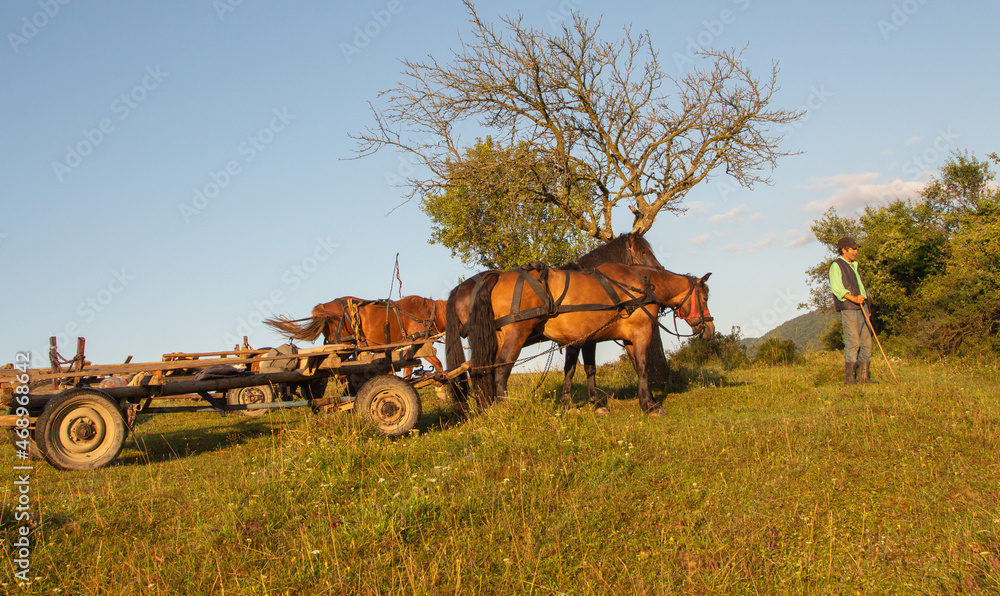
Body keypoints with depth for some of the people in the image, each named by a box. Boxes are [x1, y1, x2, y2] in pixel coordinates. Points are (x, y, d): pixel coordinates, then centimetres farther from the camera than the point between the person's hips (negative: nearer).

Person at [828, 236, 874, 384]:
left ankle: (863, 375, 8)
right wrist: (853, 298, -28)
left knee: (866, 341, 4)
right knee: (853, 343, -11)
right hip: (847, 309, -8)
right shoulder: (836, 265, -3)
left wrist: (863, 297, 6)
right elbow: (837, 287, -17)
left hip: (861, 307, 8)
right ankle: (849, 377, -6)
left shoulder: (853, 265, 24)